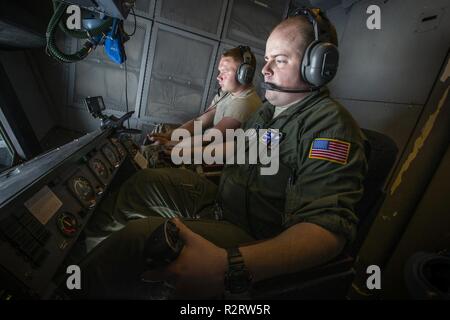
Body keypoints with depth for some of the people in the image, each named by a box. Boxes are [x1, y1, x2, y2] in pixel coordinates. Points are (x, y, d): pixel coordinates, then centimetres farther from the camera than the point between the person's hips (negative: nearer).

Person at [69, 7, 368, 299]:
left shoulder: (330, 124, -20)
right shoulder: (272, 108, 10)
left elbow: (329, 228, -31)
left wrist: (232, 267, -45)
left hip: (254, 241, -8)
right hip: (221, 201, 9)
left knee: (139, 235, -29)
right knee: (145, 181, 8)